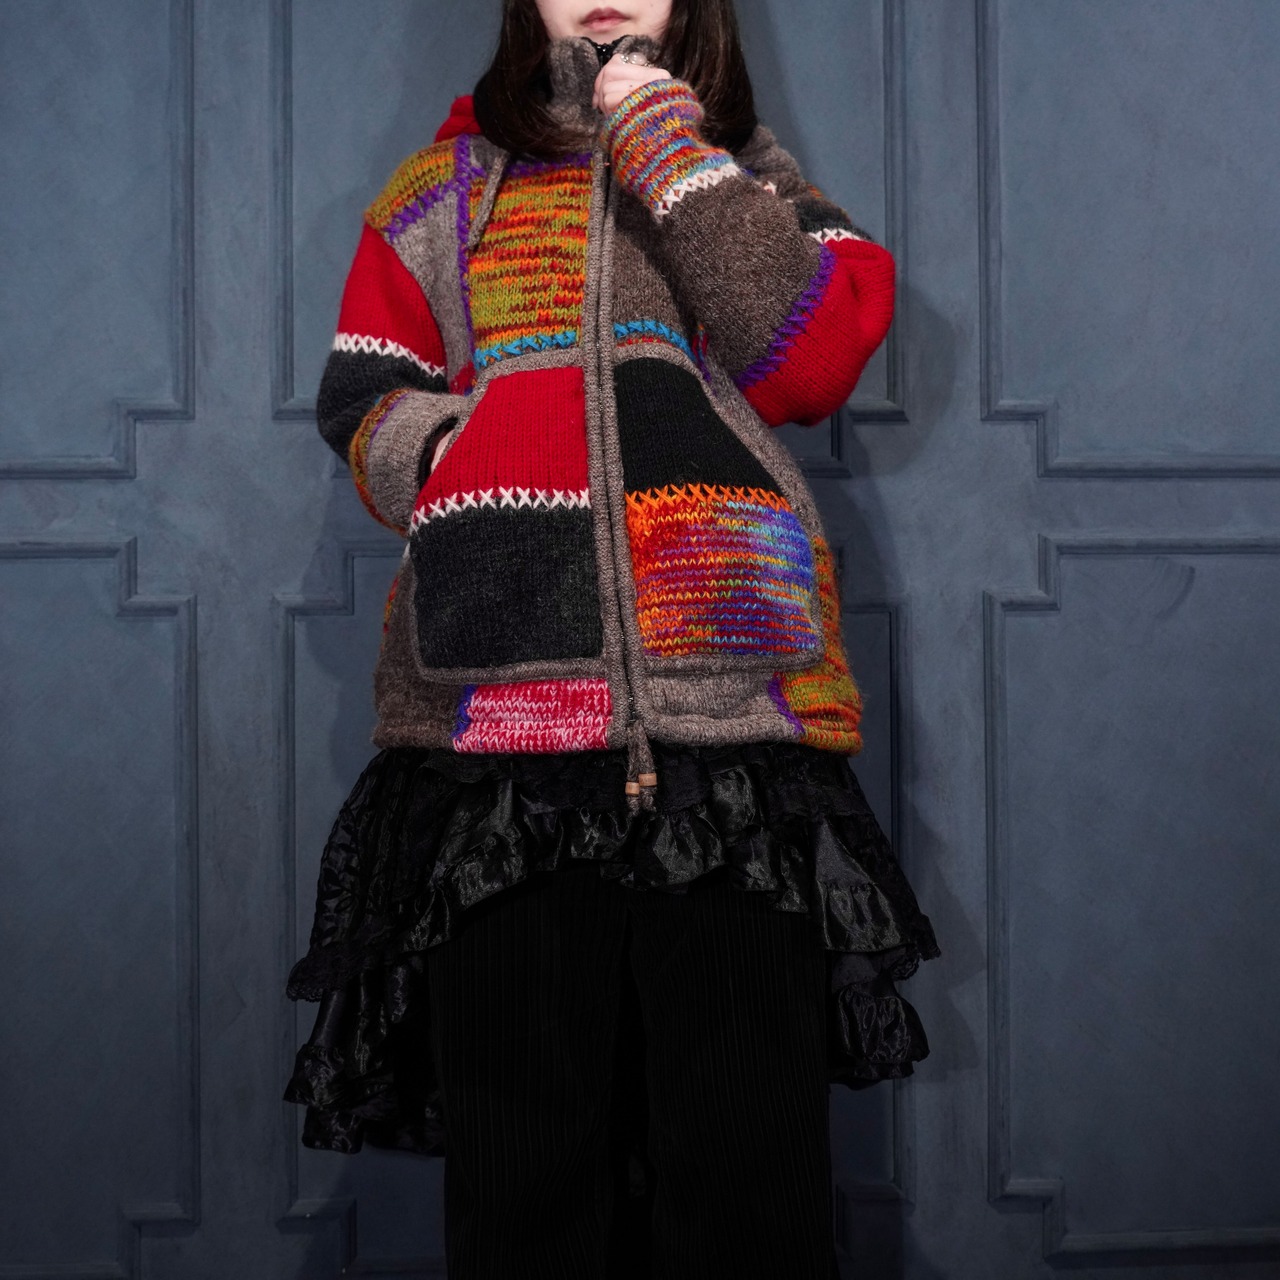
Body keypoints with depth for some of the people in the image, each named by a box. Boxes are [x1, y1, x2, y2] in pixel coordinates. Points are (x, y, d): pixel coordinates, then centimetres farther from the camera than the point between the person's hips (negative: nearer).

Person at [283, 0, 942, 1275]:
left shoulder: (753, 176, 20)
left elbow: (818, 357, 0)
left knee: (749, 1166, -1)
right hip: (502, 702, 0)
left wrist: (665, 140, 2)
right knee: (524, 1160, 2)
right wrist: (452, 460, -5)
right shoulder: (450, 188, 21)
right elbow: (363, 404, 16)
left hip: (735, 699, 0)